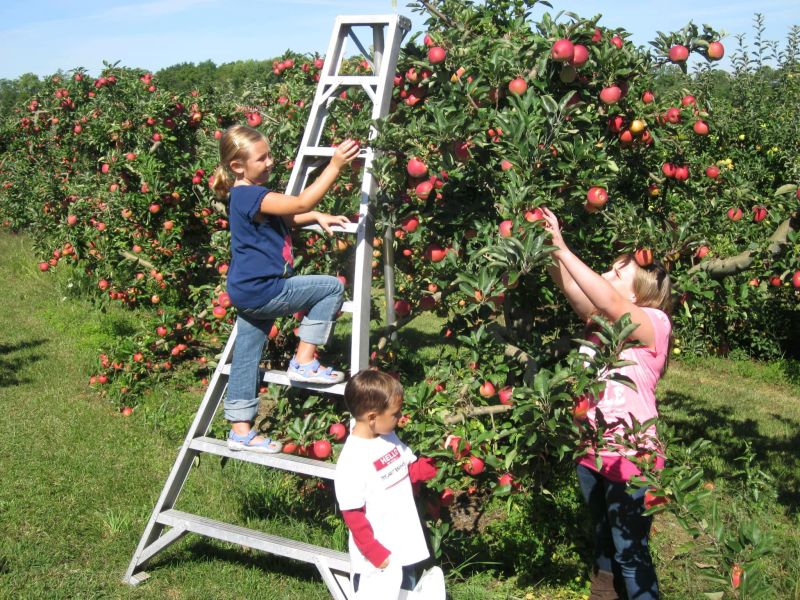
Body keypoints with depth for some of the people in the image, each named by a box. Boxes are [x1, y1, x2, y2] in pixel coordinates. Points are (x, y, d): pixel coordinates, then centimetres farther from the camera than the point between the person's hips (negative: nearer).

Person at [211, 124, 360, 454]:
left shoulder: (249, 195, 13)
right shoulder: (250, 196, -19)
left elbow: (289, 217, 28)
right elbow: (302, 202, -26)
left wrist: (317, 217, 13)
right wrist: (334, 165, -25)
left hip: (250, 291, 10)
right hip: (262, 290, -10)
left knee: (246, 358, 15)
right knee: (332, 287, -4)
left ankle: (240, 431, 24)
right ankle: (304, 361, -1)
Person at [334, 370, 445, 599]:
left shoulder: (389, 437, 1)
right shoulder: (353, 459, -23)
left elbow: (409, 471, 15)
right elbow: (352, 514, -20)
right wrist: (375, 553, -20)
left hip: (407, 546, 8)